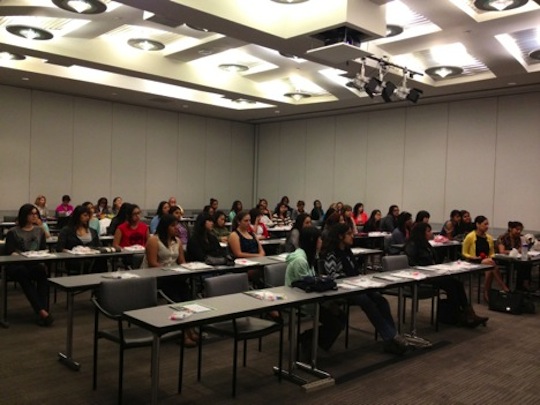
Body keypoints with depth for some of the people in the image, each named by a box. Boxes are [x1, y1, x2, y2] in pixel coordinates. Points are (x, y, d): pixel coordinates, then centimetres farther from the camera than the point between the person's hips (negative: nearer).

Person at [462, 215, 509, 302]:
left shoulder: (489, 238, 12)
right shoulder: (470, 237, -4)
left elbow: (492, 253, 22)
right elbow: (464, 253, 1)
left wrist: (490, 258, -1)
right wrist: (474, 257, -16)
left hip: (487, 262, 5)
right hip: (474, 262, -5)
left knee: (490, 270, -35)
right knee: (492, 264, -35)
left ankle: (487, 294, -27)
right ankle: (504, 288, -31)